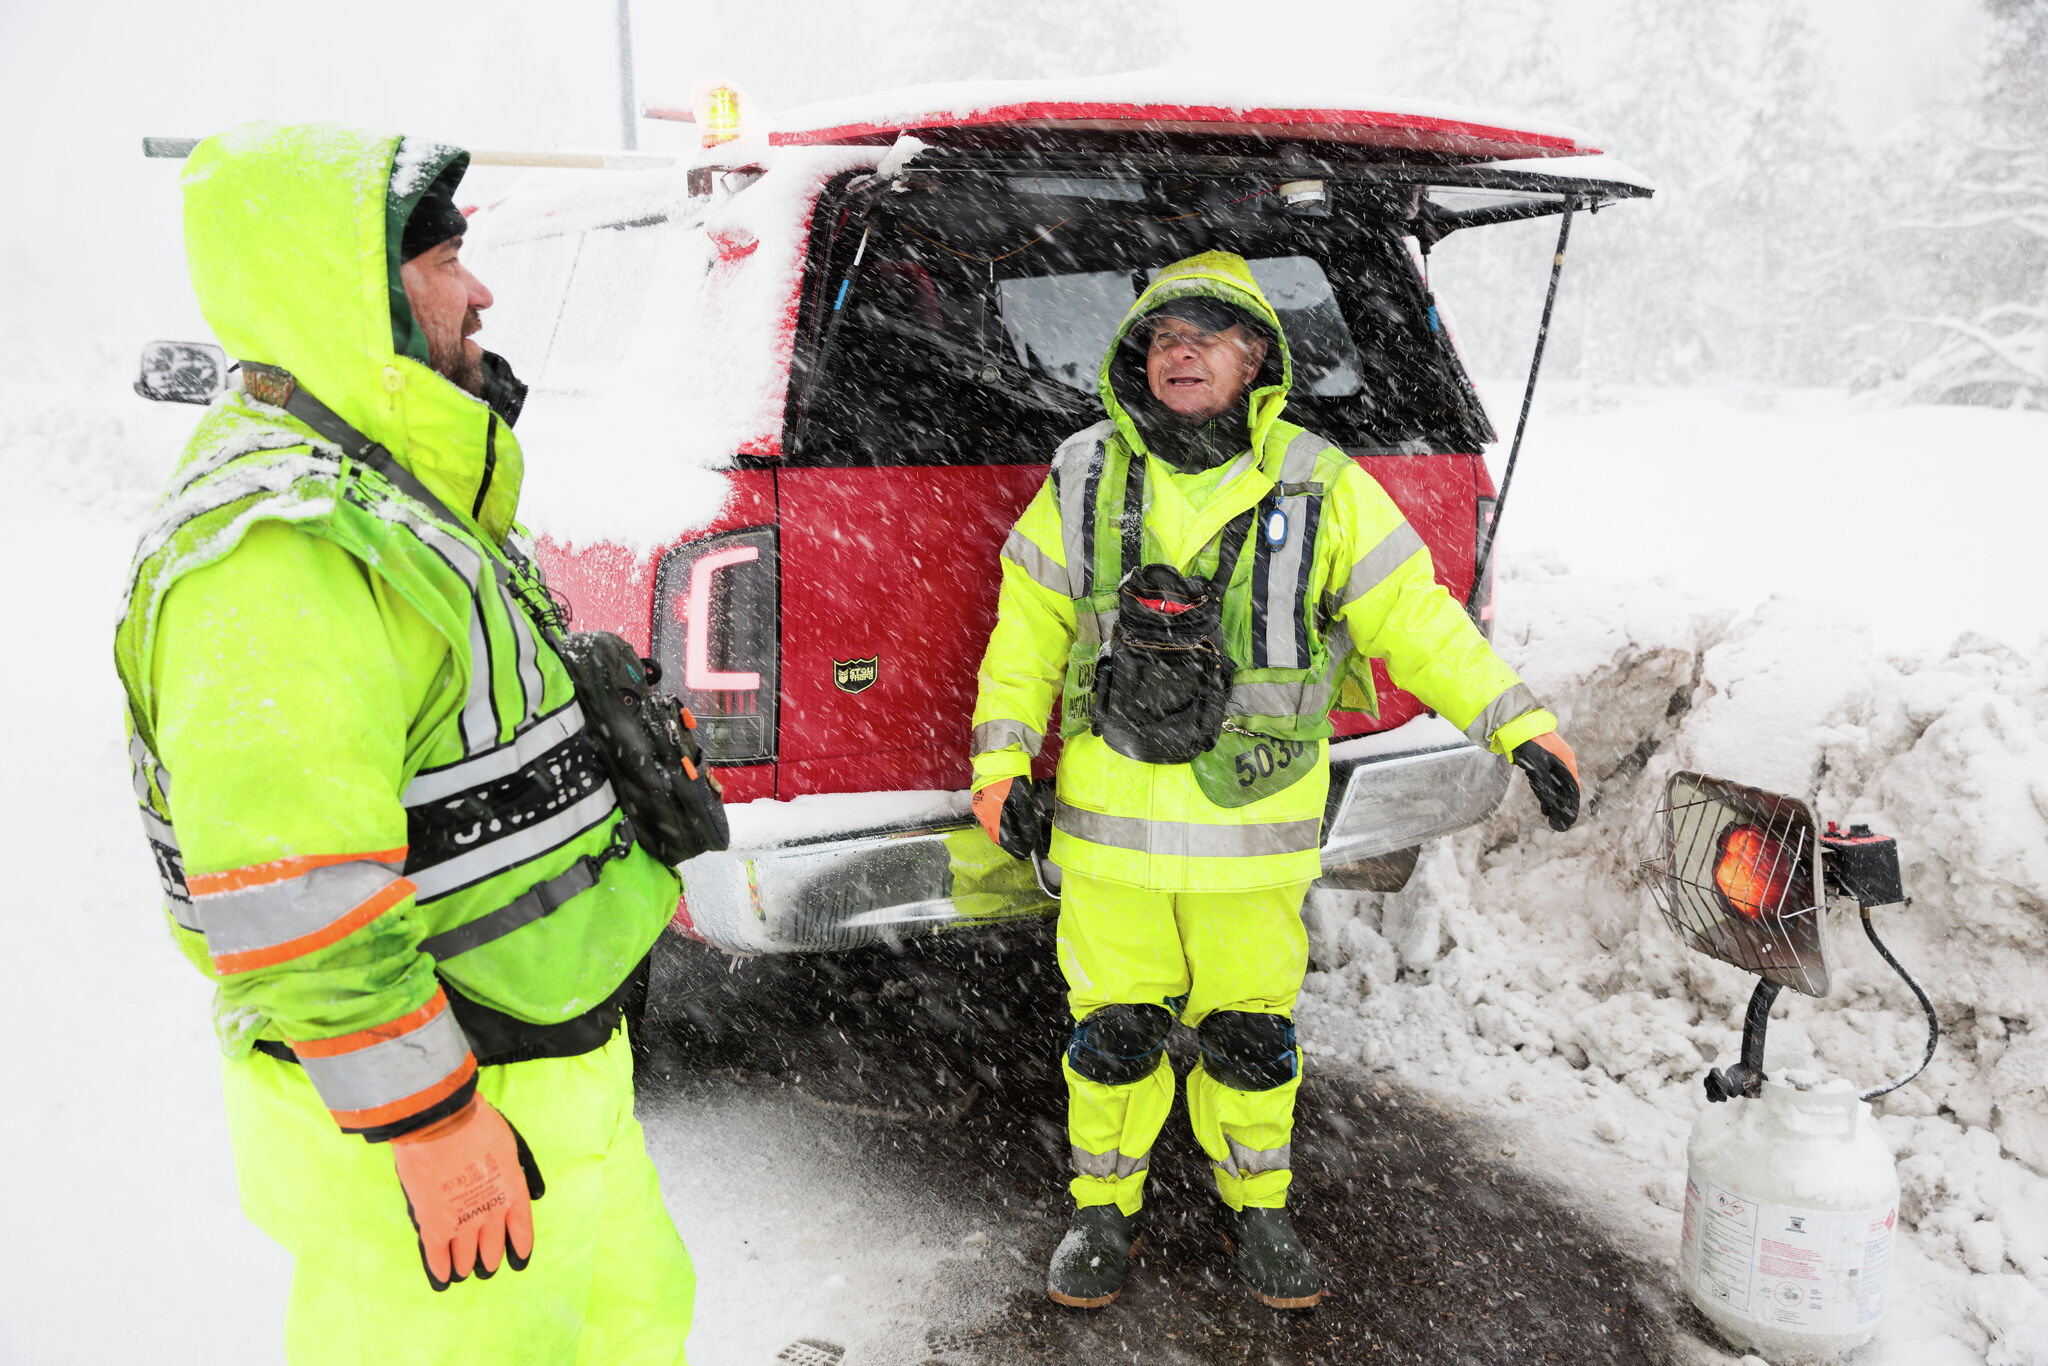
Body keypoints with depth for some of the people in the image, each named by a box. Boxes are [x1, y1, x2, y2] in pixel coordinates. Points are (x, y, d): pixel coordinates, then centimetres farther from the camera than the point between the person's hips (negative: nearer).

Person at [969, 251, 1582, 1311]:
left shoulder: (1320, 490, -3)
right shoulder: (1084, 481, 1)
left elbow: (1417, 619, -2)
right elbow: (1028, 629, 7)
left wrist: (1521, 728, -8)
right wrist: (1003, 765, 2)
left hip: (1255, 824, 0)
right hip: (1111, 821, 1)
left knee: (1251, 1032, 12)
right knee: (1115, 1026, 10)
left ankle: (1255, 1209, 35)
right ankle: (1104, 1209, 32)